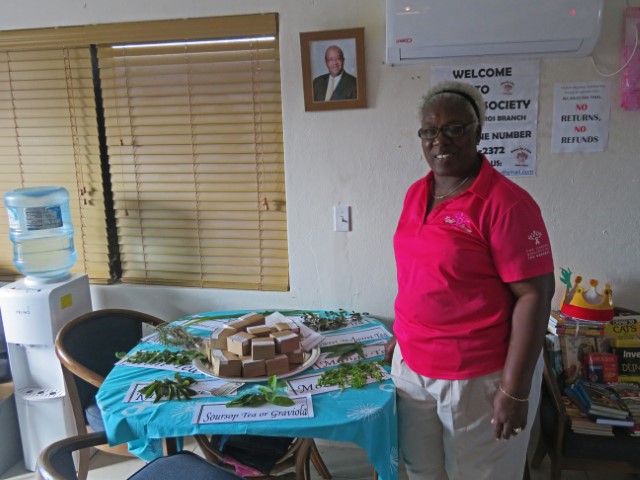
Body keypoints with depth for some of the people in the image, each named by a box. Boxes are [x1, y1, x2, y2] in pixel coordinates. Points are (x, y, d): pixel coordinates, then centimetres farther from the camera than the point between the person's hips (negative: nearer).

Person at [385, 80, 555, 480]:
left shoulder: (505, 203, -17)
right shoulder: (416, 194, 4)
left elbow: (534, 295, -18)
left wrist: (514, 390, -18)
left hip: (479, 378, -6)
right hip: (412, 367, 6)